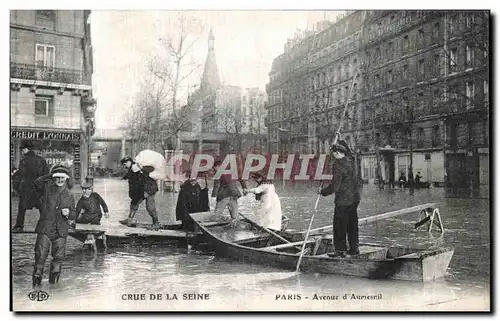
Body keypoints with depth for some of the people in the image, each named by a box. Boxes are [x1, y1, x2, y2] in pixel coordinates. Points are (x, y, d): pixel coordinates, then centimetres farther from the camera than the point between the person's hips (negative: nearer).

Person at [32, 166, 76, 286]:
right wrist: (49, 176, -26)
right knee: (41, 254, -4)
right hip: (45, 228, -2)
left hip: (61, 231, 2)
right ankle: (37, 275, 10)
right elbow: (36, 183, -18)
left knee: (59, 256, 5)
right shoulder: (46, 189, 4)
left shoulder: (69, 195, 12)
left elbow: (73, 215, 13)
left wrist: (68, 213, -9)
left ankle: (54, 276, 22)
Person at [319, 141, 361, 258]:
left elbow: (335, 186, -19)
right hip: (354, 198, 9)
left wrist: (323, 191, -5)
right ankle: (354, 248, 23)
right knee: (352, 224, 16)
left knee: (339, 225, 1)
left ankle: (340, 250, 5)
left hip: (343, 200, -8)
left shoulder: (338, 165, -19)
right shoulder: (350, 161, 4)